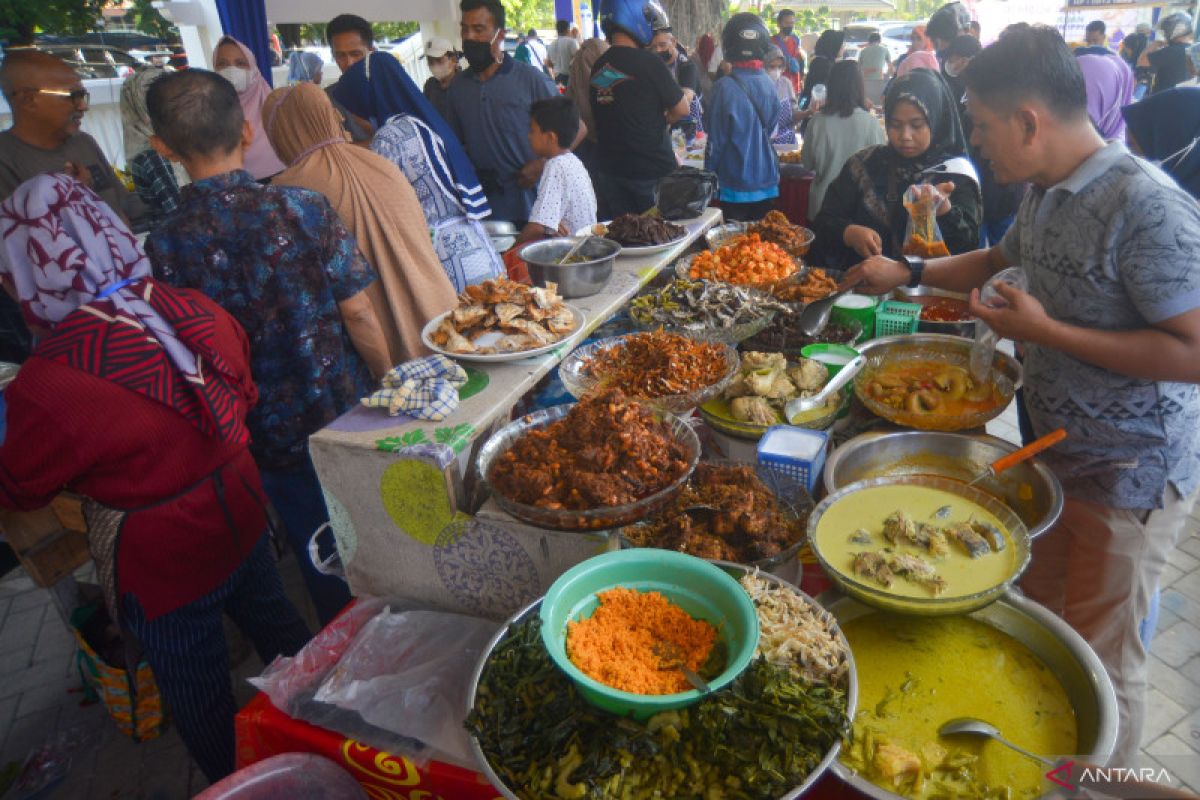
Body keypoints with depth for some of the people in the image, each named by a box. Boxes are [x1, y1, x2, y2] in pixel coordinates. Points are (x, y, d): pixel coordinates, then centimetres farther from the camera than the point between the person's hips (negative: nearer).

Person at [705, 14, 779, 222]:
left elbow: (716, 140, -10)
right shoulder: (769, 84, 1)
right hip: (766, 182, 5)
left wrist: (709, 174, 1)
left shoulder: (725, 87, -15)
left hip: (735, 184, -5)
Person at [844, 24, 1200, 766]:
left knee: (1099, 656, 10)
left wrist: (1047, 331, -25)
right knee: (1041, 615, 24)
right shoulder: (1046, 192, 1)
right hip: (1057, 448, 8)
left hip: (1132, 474, -8)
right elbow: (1002, 258, 21)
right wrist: (908, 272, 13)